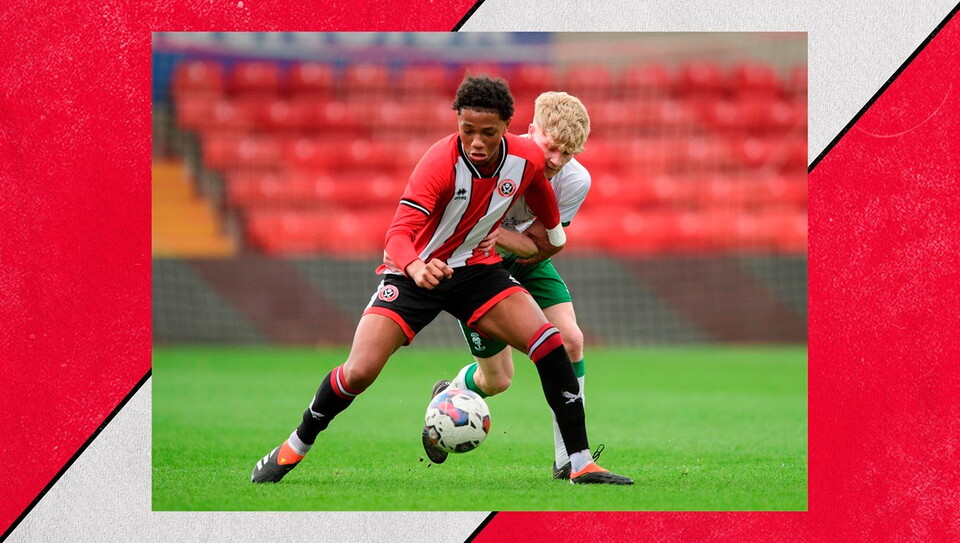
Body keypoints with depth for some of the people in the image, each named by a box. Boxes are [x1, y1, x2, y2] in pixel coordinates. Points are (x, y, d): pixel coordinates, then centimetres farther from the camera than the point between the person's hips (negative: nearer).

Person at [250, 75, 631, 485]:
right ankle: (295, 447, 9)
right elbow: (399, 233, -37)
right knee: (359, 372, -17)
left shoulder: (527, 159, -13)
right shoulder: (440, 163, -28)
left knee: (549, 343, -17)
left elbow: (540, 193, 13)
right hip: (416, 272, -4)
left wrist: (554, 233, 29)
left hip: (476, 267, 4)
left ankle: (581, 463, -9)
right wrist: (416, 267, -58)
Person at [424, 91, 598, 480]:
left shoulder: (575, 181, -23)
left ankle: (568, 459, -10)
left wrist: (501, 235, -40)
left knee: (569, 339, -19)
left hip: (525, 259, 3)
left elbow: (538, 245, -20)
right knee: (497, 380, 0)